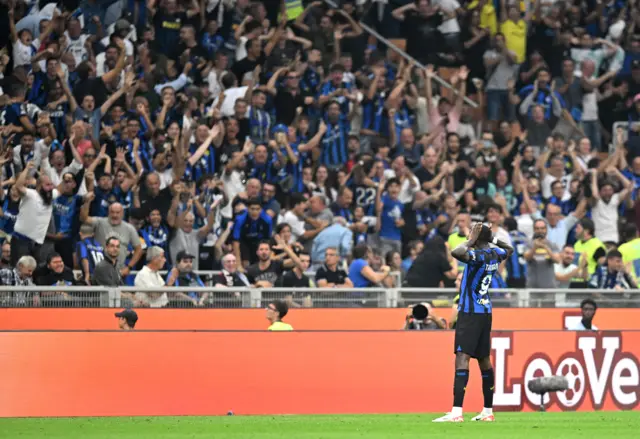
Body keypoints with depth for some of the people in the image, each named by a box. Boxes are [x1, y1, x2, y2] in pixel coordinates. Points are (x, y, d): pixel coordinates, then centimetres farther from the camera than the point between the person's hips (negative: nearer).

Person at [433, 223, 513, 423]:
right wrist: (493, 238, 22)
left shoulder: (478, 255, -16)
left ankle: (457, 412, -27)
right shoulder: (495, 254, 8)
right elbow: (509, 249, 32)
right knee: (484, 359, 15)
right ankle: (488, 411, 21)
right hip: (485, 312, 9)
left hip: (470, 312, -9)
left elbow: (457, 252, -36)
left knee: (462, 357, -16)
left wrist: (470, 241, -19)